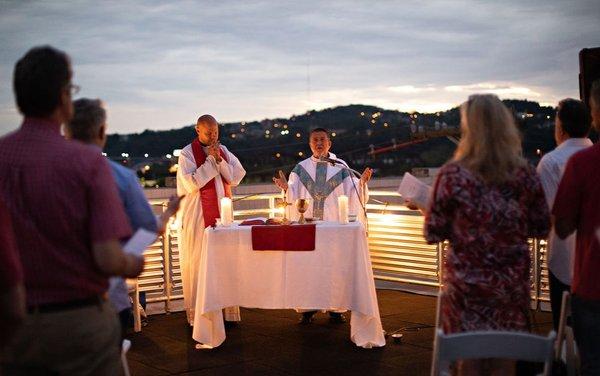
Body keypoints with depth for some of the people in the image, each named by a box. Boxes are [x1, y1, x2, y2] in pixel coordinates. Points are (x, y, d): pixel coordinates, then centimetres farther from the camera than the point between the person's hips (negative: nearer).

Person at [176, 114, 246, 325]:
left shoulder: (223, 151, 11)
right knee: (198, 261, -2)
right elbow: (192, 183, -17)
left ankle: (226, 308, 11)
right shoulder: (187, 154, -4)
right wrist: (210, 160, -14)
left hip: (222, 213, 5)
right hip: (198, 216, -4)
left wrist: (219, 160, -11)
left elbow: (236, 178, 2)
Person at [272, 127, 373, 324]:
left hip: (334, 224, -1)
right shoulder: (300, 168, 9)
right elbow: (293, 197, 3)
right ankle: (307, 308, 7)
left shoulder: (341, 168, 6)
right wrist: (286, 187, -17)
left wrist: (362, 182, -17)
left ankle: (336, 309, 9)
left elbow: (353, 195, 2)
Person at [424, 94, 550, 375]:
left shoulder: (452, 175, -12)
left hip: (466, 284, -2)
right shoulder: (526, 175, -4)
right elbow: (541, 229, 5)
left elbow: (433, 234, -7)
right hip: (512, 284, 2)